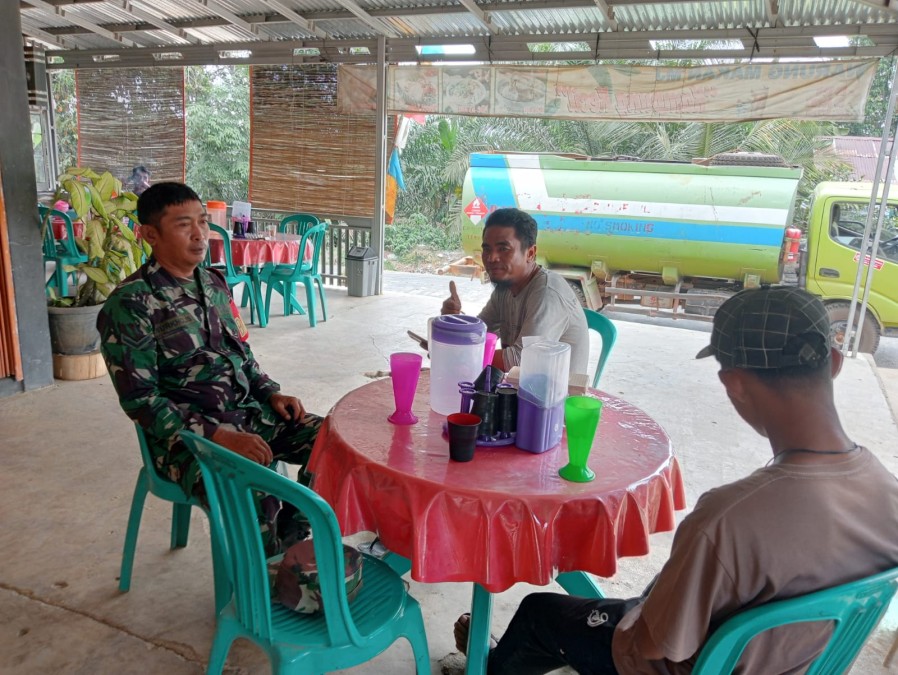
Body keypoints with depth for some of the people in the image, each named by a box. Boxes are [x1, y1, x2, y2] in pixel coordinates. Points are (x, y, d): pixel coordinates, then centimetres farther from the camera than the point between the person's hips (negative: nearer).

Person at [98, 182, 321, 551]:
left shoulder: (213, 282, 9)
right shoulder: (131, 303, -12)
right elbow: (140, 400, -15)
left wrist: (271, 393, 1)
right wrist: (218, 435, -23)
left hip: (248, 411, 7)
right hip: (187, 434, -7)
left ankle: (285, 541, 10)